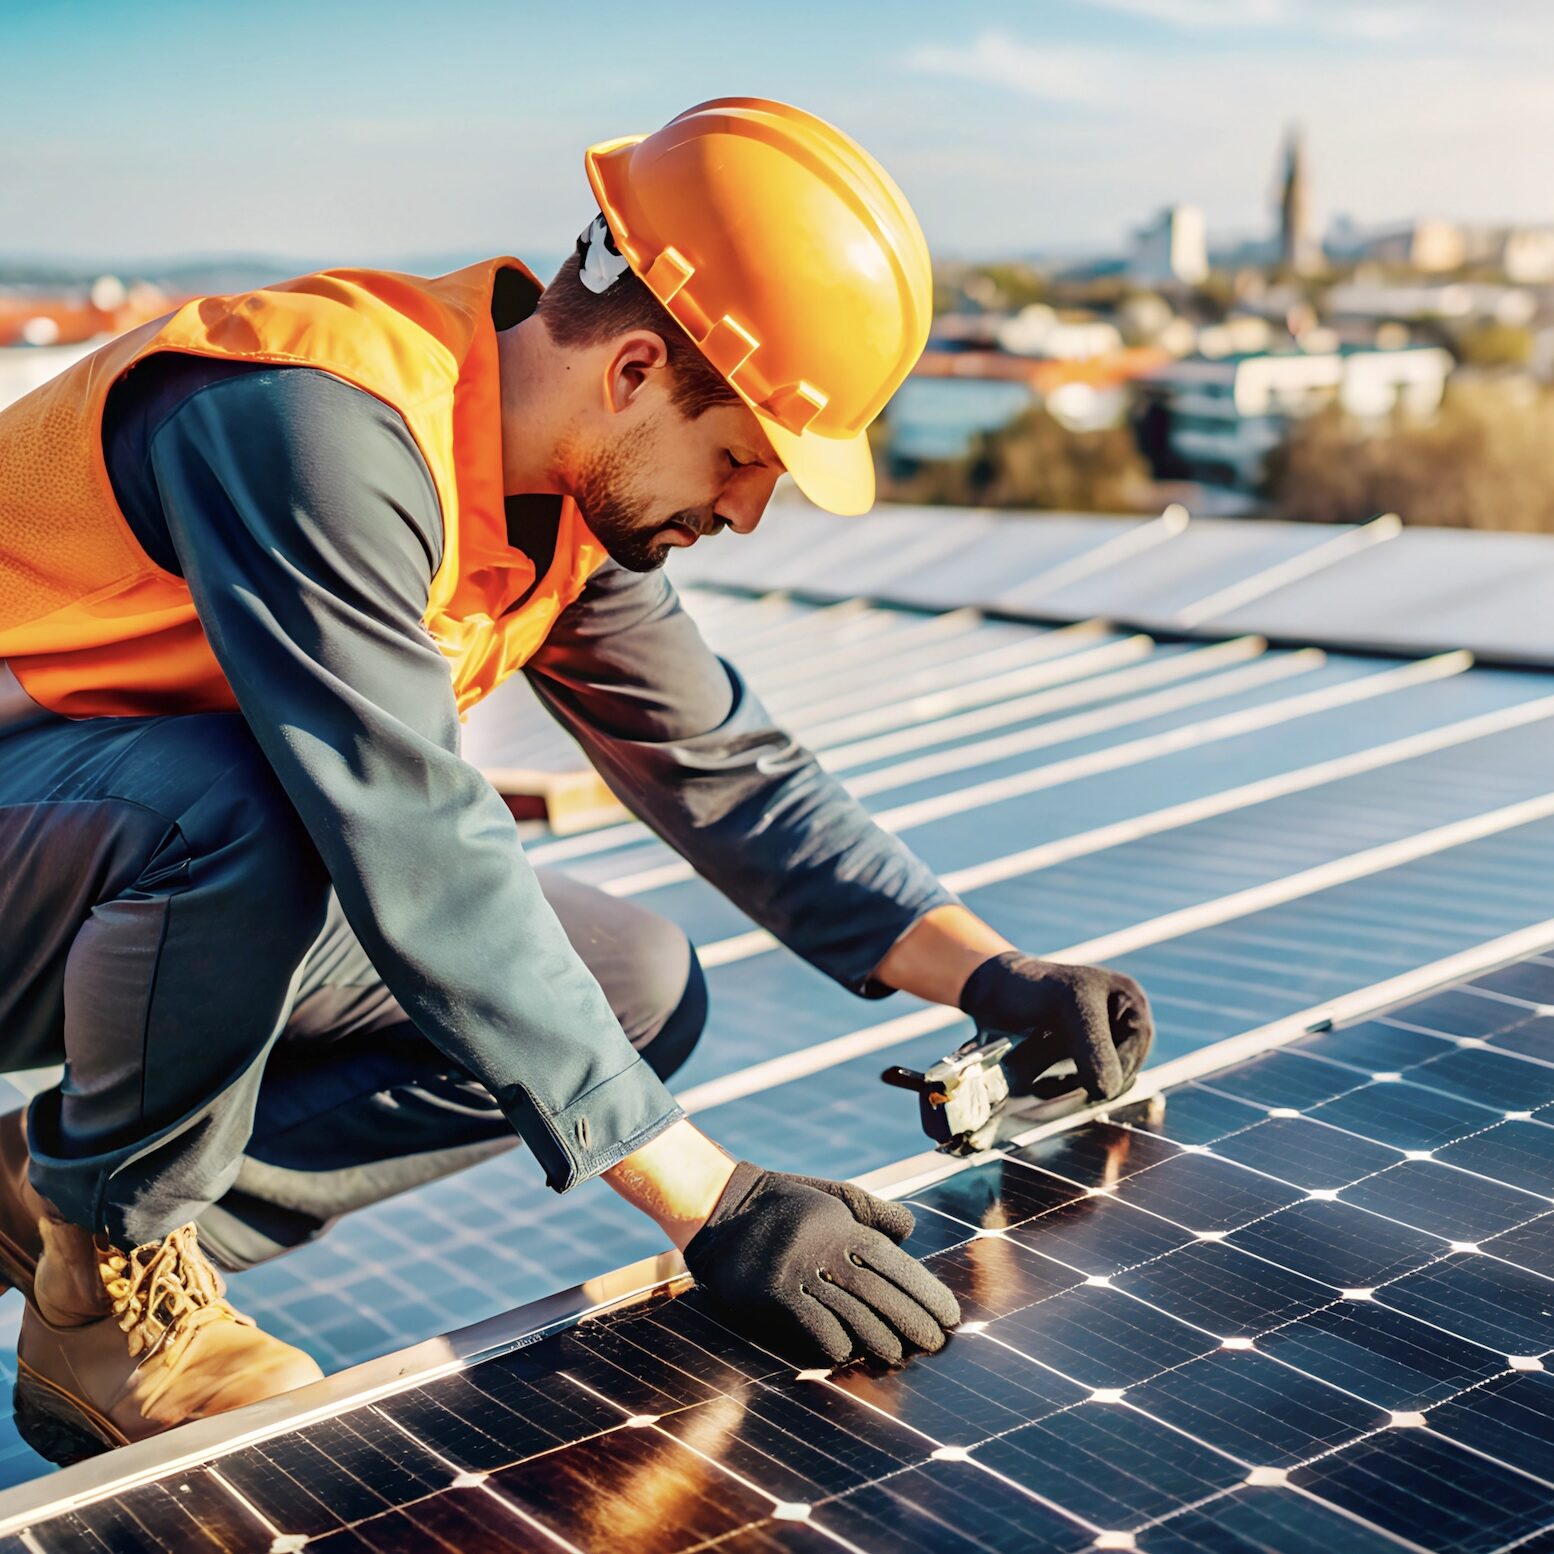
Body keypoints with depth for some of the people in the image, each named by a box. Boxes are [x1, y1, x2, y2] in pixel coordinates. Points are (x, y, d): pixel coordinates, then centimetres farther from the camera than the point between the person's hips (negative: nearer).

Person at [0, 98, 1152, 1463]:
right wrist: (711, 1200, -35)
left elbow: (727, 766, 4)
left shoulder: (576, 500, -3)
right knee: (237, 799, -40)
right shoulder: (319, 424, -32)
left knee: (637, 990, -3)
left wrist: (990, 974, -9)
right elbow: (426, 861, -36)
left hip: (213, 881, 8)